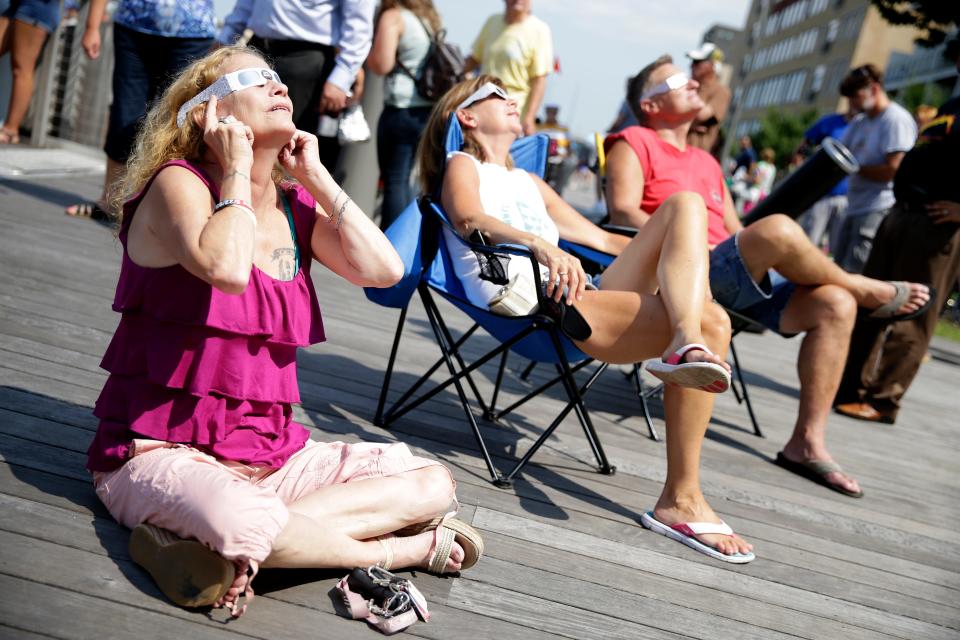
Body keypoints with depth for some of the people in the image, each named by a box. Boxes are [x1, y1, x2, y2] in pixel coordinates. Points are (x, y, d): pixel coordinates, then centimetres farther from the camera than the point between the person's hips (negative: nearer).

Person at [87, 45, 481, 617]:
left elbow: (383, 269, -6)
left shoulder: (297, 208, 11)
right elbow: (227, 270, -29)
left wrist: (316, 175, 0)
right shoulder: (179, 183, -7)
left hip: (272, 455, 7)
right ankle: (408, 551, -14)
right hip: (163, 454, -7)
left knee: (434, 484, -6)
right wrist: (236, 168, -13)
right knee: (247, 524, -40)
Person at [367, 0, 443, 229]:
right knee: (404, 180, 14)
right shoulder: (431, 19, 15)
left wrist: (367, 52, 4)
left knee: (394, 181, -4)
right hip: (429, 111, 7)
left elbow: (382, 64, -14)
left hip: (401, 111, -7)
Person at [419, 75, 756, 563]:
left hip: (576, 296, 7)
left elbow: (597, 238, 37)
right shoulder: (462, 165, 16)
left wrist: (670, 255, 23)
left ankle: (686, 342, -35)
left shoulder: (529, 182, 38)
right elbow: (469, 218, -9)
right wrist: (541, 245, -29)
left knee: (685, 204, -12)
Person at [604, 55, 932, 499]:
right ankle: (864, 289, -2)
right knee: (777, 228, -31)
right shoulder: (634, 143, 9)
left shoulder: (707, 162, 31)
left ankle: (808, 442, -12)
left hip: (738, 281, 8)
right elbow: (623, 214, -7)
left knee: (834, 305, -13)